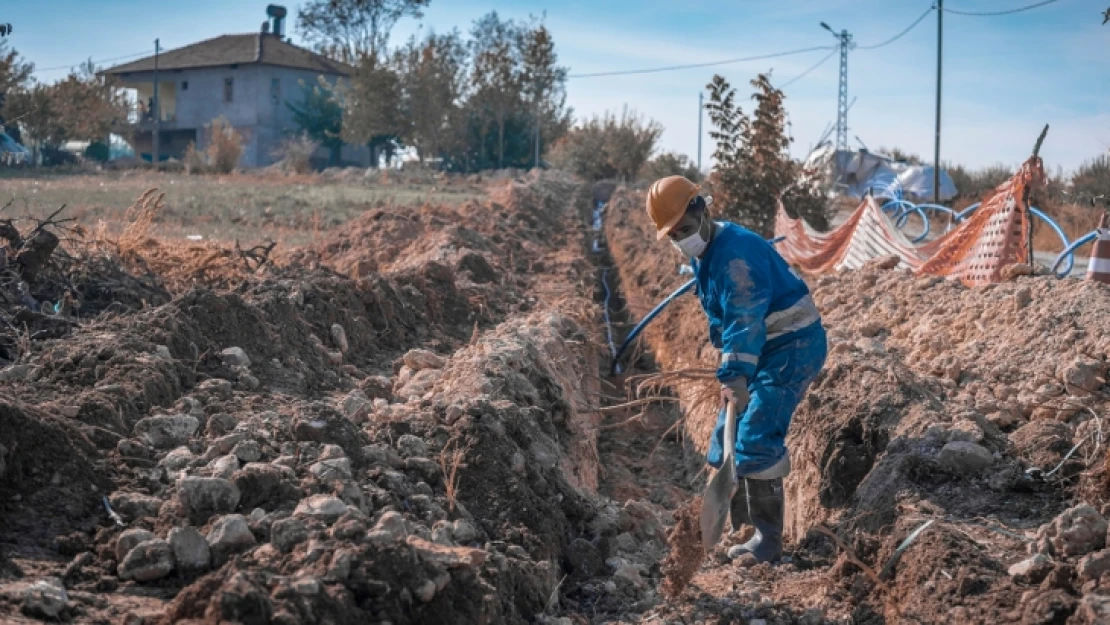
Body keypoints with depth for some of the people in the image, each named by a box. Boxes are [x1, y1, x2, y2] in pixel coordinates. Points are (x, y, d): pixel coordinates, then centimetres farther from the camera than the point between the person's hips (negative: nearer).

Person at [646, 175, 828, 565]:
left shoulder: (736, 251, -24)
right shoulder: (702, 254, 9)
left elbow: (745, 320, -35)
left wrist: (735, 376, -44)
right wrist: (732, 371, 23)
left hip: (792, 346, -11)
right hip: (762, 349, 11)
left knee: (756, 440, -16)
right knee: (729, 432, 14)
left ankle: (768, 540, -9)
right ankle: (736, 524, 26)